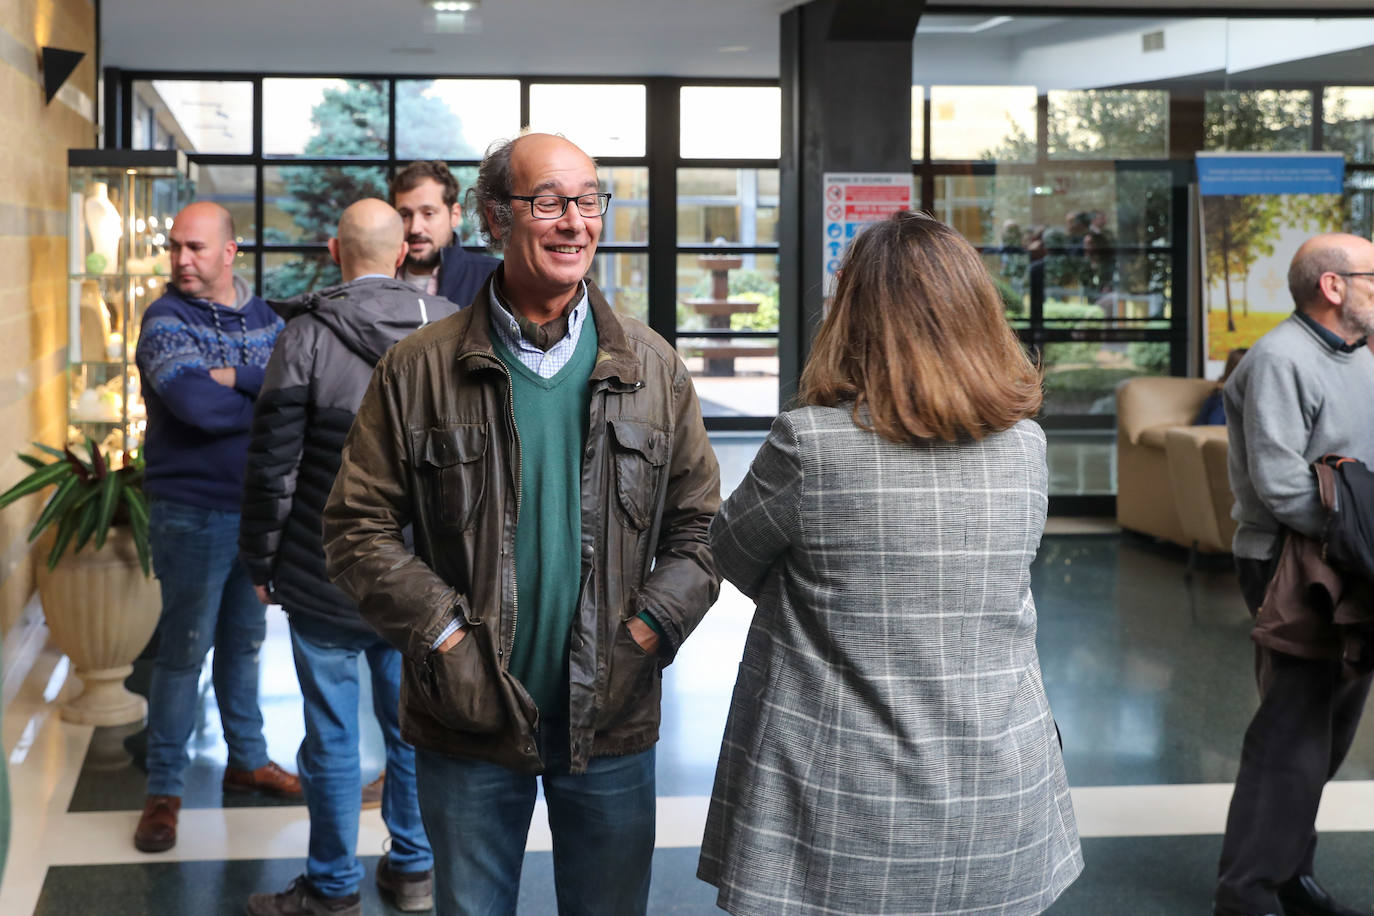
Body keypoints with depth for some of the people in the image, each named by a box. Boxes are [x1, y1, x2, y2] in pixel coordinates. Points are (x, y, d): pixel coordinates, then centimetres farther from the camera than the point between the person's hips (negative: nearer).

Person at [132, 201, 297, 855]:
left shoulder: (261, 316, 5)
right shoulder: (166, 320, -11)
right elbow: (198, 406, -25)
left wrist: (237, 376, -24)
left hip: (259, 504, 5)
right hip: (192, 512, -5)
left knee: (245, 640, 17)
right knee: (184, 650, 0)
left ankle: (248, 759, 32)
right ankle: (163, 789, 11)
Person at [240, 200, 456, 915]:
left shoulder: (307, 337, -12)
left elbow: (273, 466, -10)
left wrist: (261, 563, 1)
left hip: (327, 578, -4)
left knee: (332, 735, 7)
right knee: (412, 723, 16)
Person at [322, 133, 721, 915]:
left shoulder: (654, 368, 3)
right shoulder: (420, 370, -3)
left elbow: (700, 528, 5)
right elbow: (360, 529, -3)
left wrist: (642, 637, -8)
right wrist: (443, 637, -13)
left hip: (612, 724, 2)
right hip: (469, 729, -1)